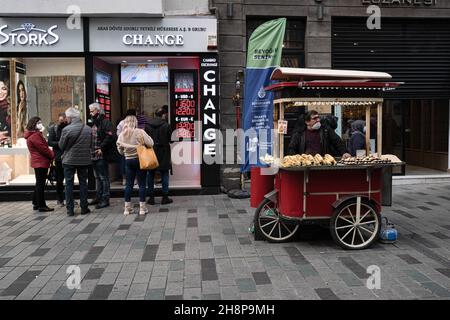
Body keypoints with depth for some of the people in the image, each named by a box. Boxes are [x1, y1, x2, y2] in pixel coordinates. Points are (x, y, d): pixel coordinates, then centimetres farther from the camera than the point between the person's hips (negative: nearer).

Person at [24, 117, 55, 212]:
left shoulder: (36, 134, 17)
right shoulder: (35, 135, -15)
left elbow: (43, 146, 14)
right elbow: (43, 148, -19)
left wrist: (50, 155, 2)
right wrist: (52, 155, -6)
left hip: (38, 162, 11)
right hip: (41, 162, -11)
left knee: (39, 183, 17)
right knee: (41, 184, -6)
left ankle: (36, 204, 24)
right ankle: (41, 206, -2)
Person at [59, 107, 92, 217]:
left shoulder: (66, 129, -14)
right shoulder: (88, 129, -2)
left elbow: (61, 145, -6)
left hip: (69, 160, -3)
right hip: (84, 160, 3)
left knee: (69, 184, 6)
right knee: (83, 183, 12)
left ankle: (70, 209, 8)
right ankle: (84, 208, 14)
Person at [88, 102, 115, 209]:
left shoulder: (105, 122, -11)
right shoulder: (95, 123, 18)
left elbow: (110, 137, -23)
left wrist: (102, 148, -22)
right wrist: (91, 150, 12)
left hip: (102, 155, -10)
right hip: (94, 155, 10)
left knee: (104, 178, -4)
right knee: (98, 177, 17)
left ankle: (105, 199, 1)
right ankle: (99, 197, 28)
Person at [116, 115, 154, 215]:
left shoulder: (121, 135, -1)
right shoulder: (139, 132, -12)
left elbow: (120, 150, 5)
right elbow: (150, 143, -14)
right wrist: (142, 144, 5)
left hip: (128, 161, 3)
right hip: (140, 160, -3)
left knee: (129, 184, 11)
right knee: (142, 184, 4)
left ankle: (127, 207, 14)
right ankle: (142, 207, 6)